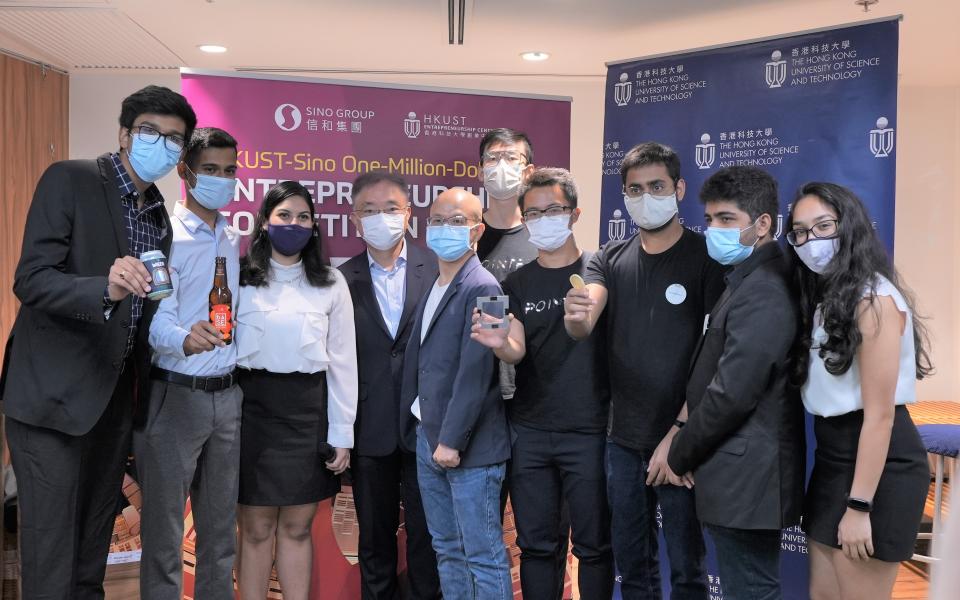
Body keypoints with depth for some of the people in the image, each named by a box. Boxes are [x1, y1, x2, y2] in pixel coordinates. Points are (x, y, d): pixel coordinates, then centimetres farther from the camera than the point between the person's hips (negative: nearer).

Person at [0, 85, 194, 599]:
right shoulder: (69, 180, -8)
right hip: (55, 394, -6)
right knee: (50, 548, -2)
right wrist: (106, 288, -32)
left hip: (116, 397, 7)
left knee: (95, 538, 15)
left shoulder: (158, 214, 12)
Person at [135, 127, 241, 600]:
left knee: (221, 525, 14)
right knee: (164, 526, 3)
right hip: (174, 395, -6)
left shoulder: (234, 241, 12)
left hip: (227, 396, 6)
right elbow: (157, 316, -19)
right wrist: (184, 339, -41)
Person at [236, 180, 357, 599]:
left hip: (309, 408, 1)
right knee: (256, 528, 5)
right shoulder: (241, 277, 1)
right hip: (253, 406, -1)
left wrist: (342, 434, 3)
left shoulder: (331, 283, 5)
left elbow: (342, 360, 5)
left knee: (298, 527, 9)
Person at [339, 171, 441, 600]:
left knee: (427, 533, 8)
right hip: (370, 430, 2)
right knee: (374, 536, 15)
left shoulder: (437, 268, -2)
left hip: (426, 424, -1)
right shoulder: (343, 279, 2)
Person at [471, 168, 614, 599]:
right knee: (535, 544, 12)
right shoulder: (516, 284, 7)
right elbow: (517, 352, -4)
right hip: (529, 433, 3)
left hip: (588, 432, -3)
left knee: (593, 544, 7)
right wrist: (499, 344, -27)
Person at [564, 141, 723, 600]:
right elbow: (581, 329, -10)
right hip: (623, 439, 3)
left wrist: (679, 433, -13)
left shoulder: (706, 257, -6)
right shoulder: (610, 260, 5)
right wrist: (575, 315, -33)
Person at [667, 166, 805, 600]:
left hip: (745, 480, -10)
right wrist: (684, 447, 9)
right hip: (746, 477, 10)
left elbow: (730, 395, -22)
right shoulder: (751, 281, 13)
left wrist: (679, 457, -9)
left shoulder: (762, 293, -19)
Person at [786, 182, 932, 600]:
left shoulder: (873, 299, -16)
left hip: (876, 465, -9)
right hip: (833, 457, 9)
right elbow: (825, 395, 10)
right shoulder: (823, 298, 12)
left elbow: (879, 414, -18)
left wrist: (859, 505, -18)